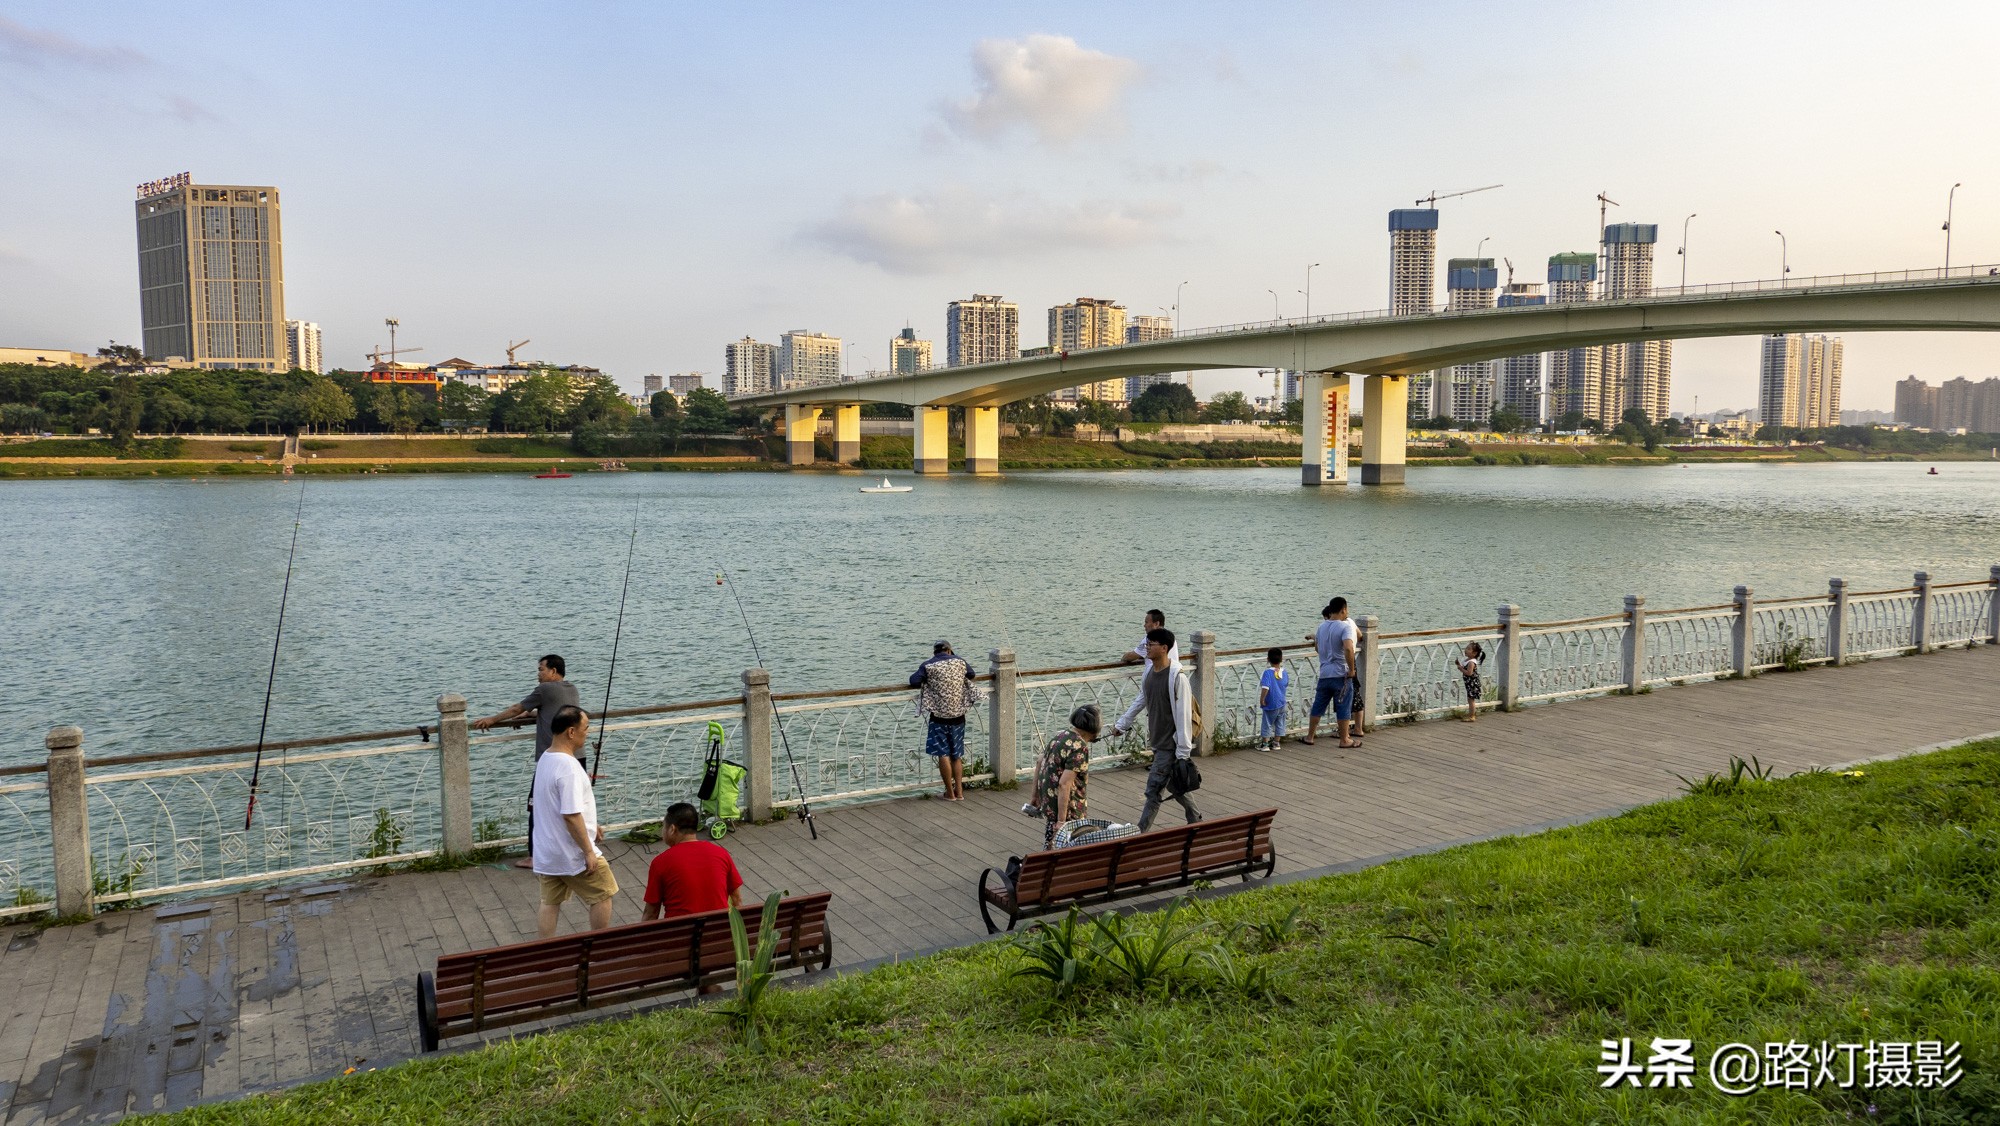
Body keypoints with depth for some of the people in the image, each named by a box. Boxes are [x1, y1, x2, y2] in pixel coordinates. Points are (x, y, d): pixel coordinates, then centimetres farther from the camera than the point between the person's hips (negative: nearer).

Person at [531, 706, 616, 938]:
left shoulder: (545, 759, 6)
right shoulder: (568, 766, -25)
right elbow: (571, 816, -27)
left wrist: (589, 825, 23)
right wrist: (589, 852, -20)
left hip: (546, 852, 9)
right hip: (572, 854, -8)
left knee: (550, 903, 15)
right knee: (602, 896, 9)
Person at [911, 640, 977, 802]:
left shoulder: (928, 666, -5)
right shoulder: (960, 662, 4)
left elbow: (914, 681, -8)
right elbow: (971, 674, 19)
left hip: (939, 716, -3)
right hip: (958, 715, 3)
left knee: (943, 754, 4)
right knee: (957, 755, 13)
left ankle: (950, 793, 7)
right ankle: (959, 791, 14)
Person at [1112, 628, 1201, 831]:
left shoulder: (1176, 677, -20)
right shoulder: (1149, 671, 4)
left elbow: (1183, 715, -20)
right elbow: (1141, 700, 19)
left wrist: (1183, 752, -19)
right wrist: (1121, 724, 22)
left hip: (1170, 744, -8)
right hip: (1157, 740, 8)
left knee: (1154, 789, -6)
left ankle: (1140, 834, -2)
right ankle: (1195, 819, 36)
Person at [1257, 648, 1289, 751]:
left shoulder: (1268, 672, -20)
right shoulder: (1284, 672, -2)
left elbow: (1265, 688, -27)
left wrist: (1262, 700, -16)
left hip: (1271, 704, -5)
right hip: (1282, 704, 5)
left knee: (1267, 724, 6)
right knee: (1279, 724, 16)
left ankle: (1265, 744, 12)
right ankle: (1276, 743, 24)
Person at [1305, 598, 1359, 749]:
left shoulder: (1322, 626, 7)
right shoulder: (1345, 626, -14)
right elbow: (1348, 648, -29)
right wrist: (1351, 669, -19)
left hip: (1324, 673, 6)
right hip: (1341, 674, -6)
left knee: (1318, 706, 15)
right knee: (1343, 708, 5)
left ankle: (1310, 736, 22)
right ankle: (1344, 740, 12)